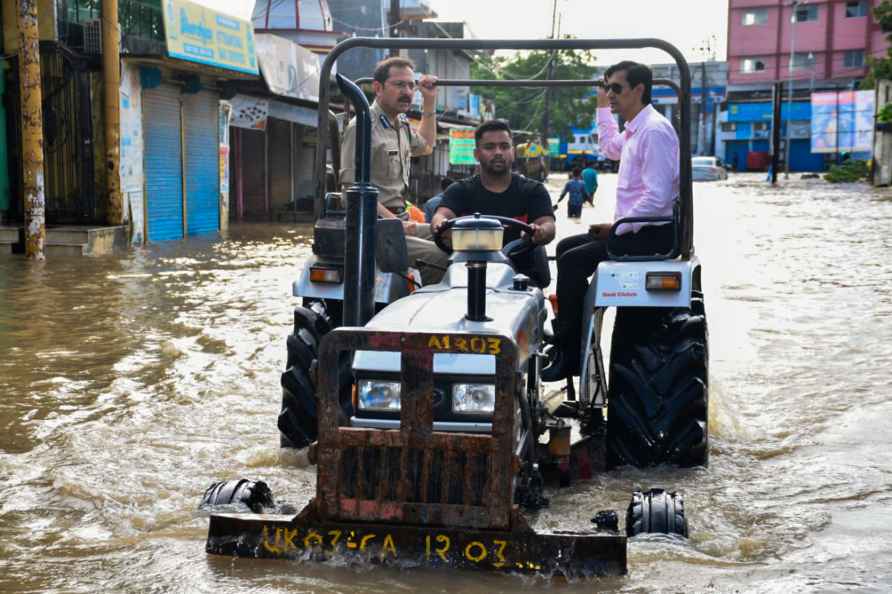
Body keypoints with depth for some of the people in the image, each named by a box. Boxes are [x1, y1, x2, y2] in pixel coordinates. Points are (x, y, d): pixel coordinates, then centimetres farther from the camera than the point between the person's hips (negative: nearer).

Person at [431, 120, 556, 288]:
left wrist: (539, 232, -34)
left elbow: (548, 226, -7)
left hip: (526, 274, 0)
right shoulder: (460, 190, 10)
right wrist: (441, 225, -36)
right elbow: (442, 215, -9)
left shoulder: (533, 190, 8)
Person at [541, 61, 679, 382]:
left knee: (574, 260, -19)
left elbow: (657, 196, -25)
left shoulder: (654, 130, -16)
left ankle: (569, 356, -14)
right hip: (635, 229, 11)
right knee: (566, 247, 13)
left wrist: (617, 227, -19)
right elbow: (610, 148, 42)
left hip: (652, 234, -11)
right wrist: (603, 108, 39)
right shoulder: (635, 130, 16)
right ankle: (567, 334, 12)